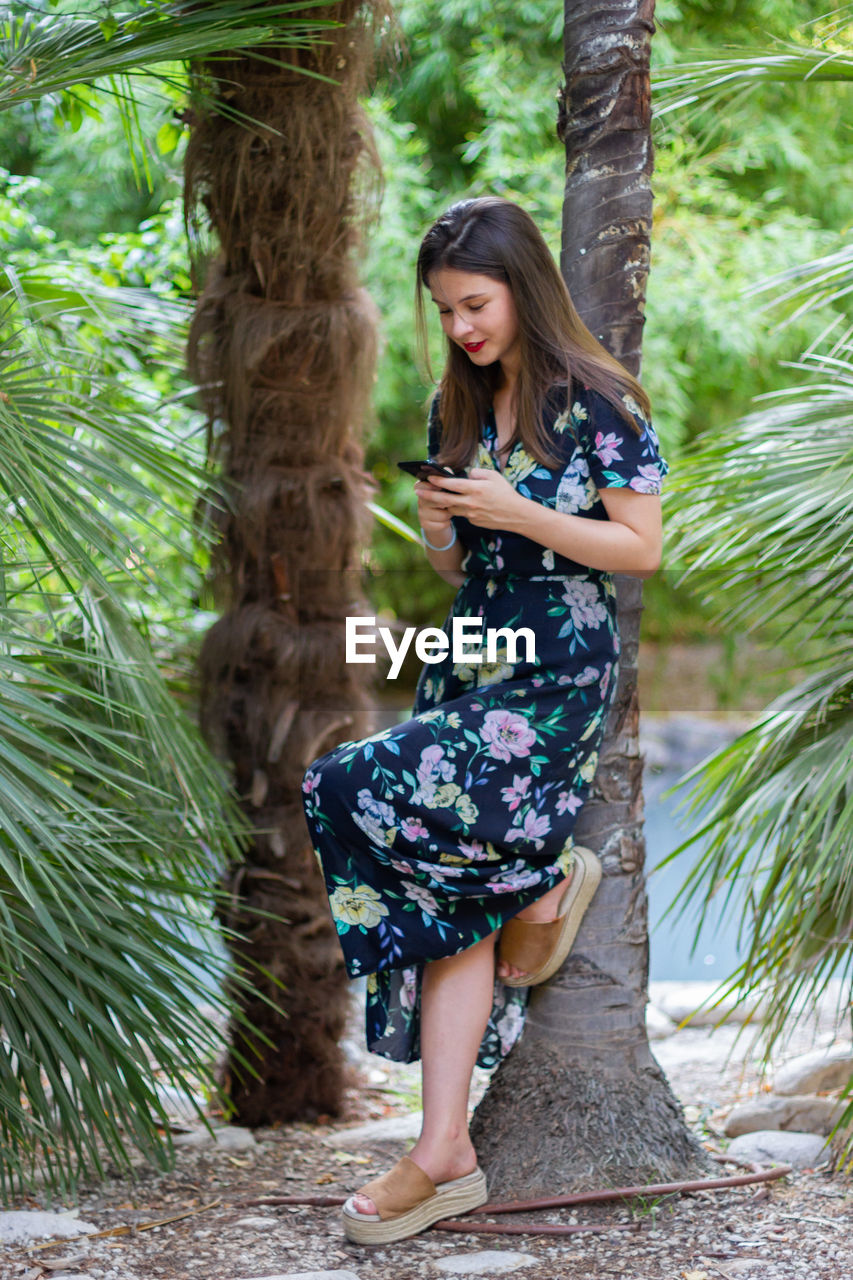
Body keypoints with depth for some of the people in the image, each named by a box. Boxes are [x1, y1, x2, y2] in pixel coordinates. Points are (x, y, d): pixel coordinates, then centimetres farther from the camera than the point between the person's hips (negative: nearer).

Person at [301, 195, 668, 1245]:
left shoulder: (598, 402, -6)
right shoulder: (456, 410, 13)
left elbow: (642, 549, -9)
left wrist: (517, 512, -16)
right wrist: (437, 527, -4)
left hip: (561, 667, -6)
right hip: (469, 655, 6)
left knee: (366, 789, -24)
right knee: (450, 904, -3)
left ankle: (544, 882, 2)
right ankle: (444, 1156, -2)